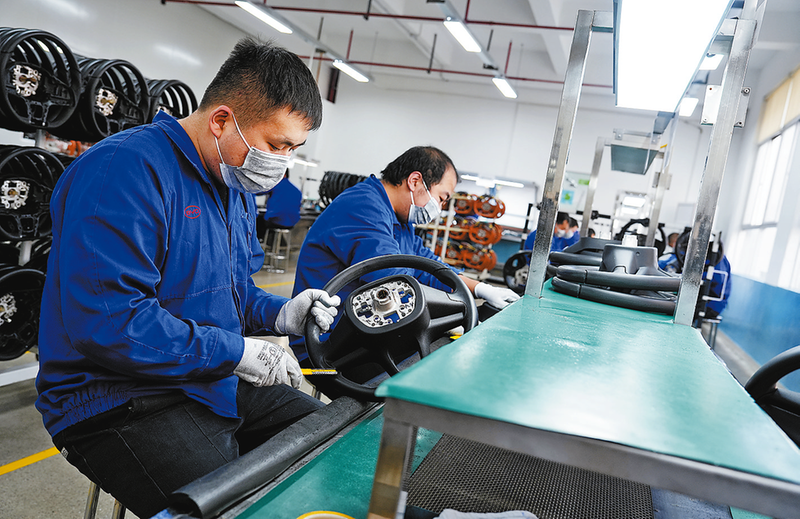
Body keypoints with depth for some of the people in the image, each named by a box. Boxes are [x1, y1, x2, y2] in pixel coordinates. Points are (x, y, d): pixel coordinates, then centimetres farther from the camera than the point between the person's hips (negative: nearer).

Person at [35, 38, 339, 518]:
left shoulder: (238, 187, 10)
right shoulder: (126, 170, -21)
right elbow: (105, 321, -28)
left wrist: (280, 314, -3)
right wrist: (238, 353, -22)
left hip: (218, 382, 9)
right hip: (119, 401, -8)